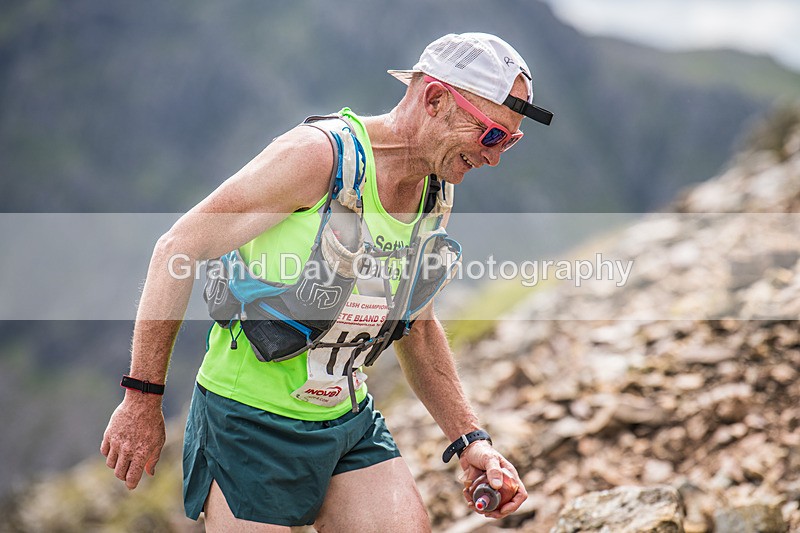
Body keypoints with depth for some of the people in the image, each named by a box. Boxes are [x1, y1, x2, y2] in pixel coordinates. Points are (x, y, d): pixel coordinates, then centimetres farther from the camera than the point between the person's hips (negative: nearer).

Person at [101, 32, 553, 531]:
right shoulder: (318, 154, -20)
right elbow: (177, 249, -18)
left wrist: (469, 438, 10)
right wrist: (142, 399, -16)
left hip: (351, 418, 7)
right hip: (252, 418, -6)